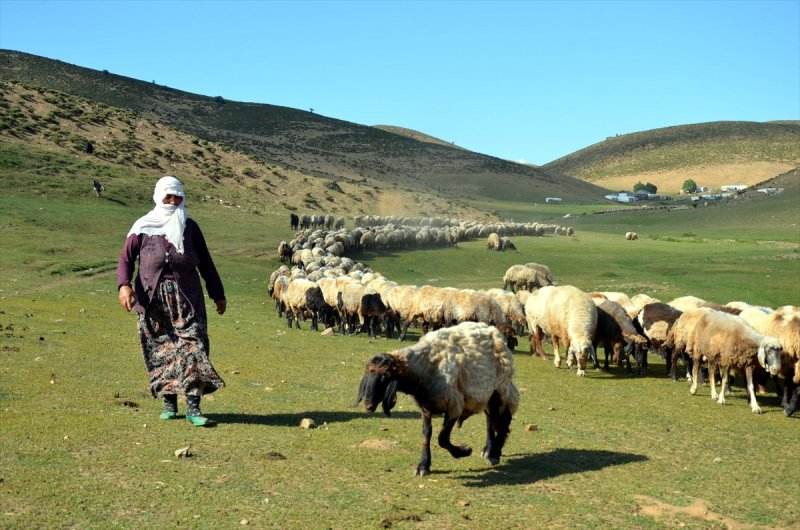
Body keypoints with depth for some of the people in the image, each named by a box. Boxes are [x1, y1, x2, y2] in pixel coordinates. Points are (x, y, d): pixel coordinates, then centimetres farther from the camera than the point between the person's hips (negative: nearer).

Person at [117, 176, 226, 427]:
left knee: (193, 347, -9)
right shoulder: (143, 227, 4)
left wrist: (218, 294, 16)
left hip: (186, 297, 1)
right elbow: (126, 257, 2)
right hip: (152, 297, -1)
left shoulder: (190, 227, 10)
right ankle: (168, 402, 15)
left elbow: (205, 263, 15)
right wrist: (124, 285, -15)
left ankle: (193, 406, -8)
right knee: (160, 350, 3)